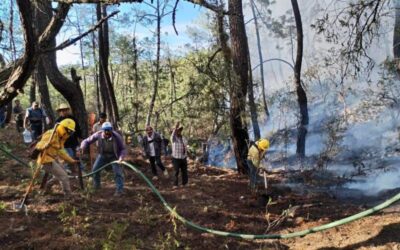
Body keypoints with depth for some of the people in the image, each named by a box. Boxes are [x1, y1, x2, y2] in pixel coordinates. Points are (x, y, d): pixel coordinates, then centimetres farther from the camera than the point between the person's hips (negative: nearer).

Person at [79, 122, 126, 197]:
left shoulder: (117, 136, -29)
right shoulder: (98, 135, -25)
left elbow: (123, 149, -20)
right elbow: (87, 141, -15)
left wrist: (121, 157, -39)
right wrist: (82, 147, -37)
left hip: (114, 156, -3)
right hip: (103, 155, 3)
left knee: (118, 172, -14)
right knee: (95, 169, 3)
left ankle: (120, 190, -2)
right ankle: (96, 186, 27)